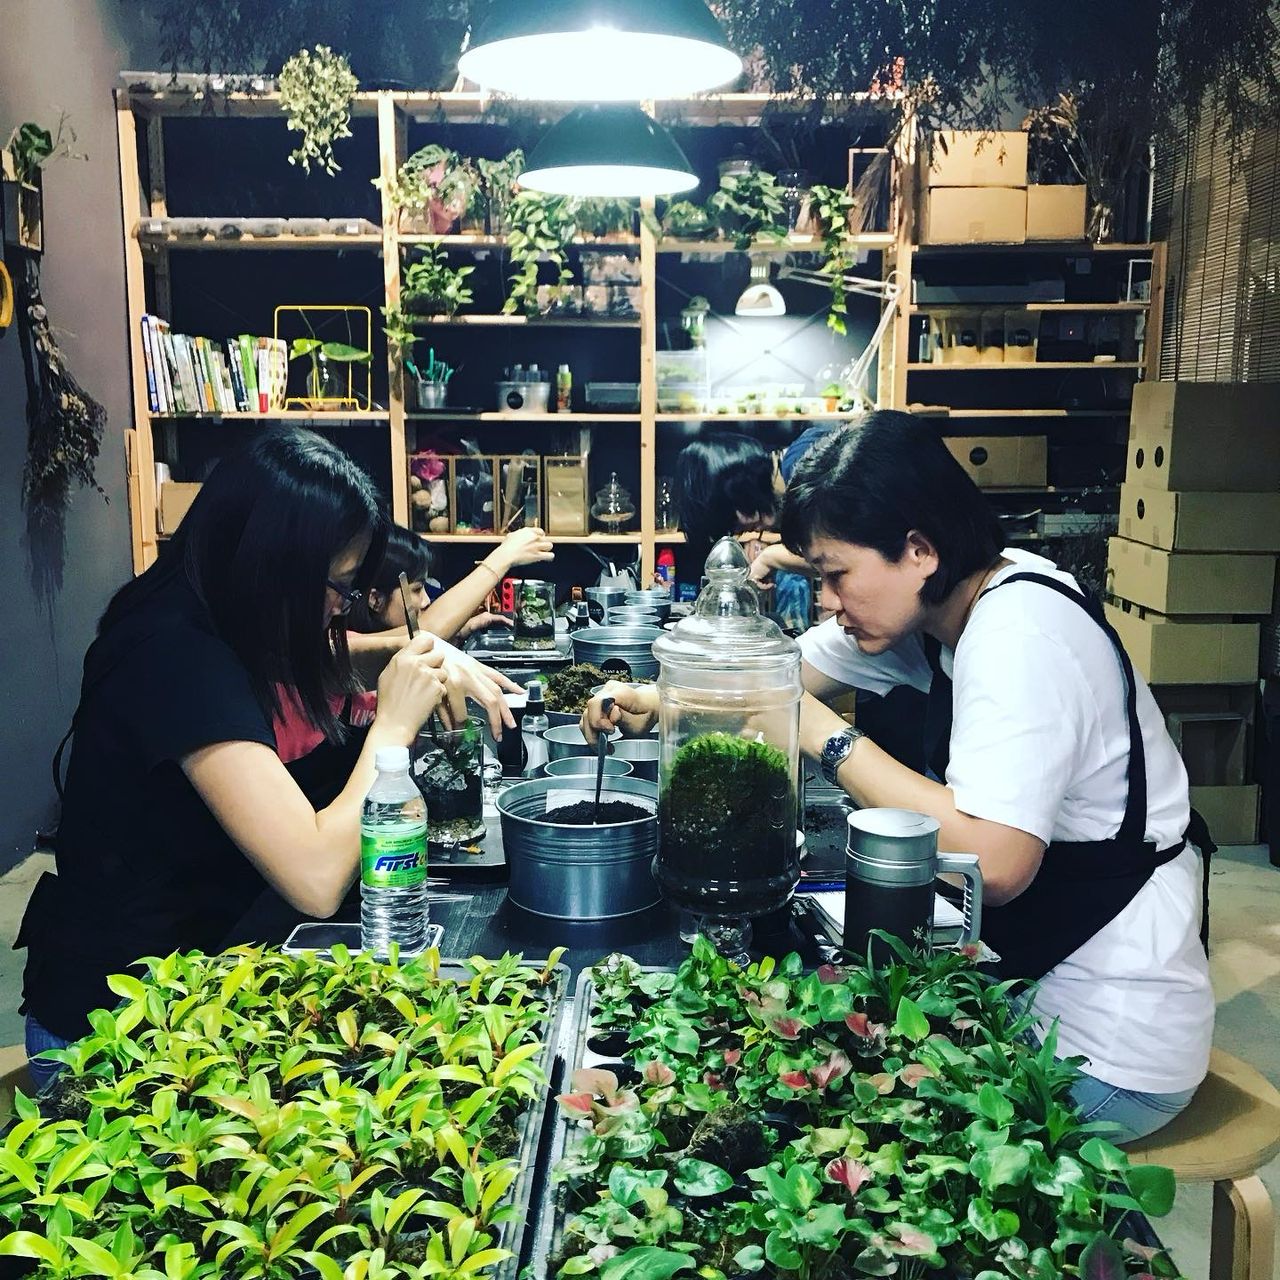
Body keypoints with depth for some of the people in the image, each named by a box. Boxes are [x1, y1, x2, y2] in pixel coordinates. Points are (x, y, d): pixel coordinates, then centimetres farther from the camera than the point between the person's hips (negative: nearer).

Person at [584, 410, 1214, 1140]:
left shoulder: (1015, 637, -27)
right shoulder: (935, 603, -1)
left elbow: (993, 864, -36)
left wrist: (825, 737, -28)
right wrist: (657, 702, -8)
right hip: (1028, 982, 8)